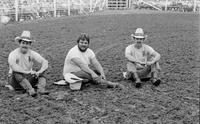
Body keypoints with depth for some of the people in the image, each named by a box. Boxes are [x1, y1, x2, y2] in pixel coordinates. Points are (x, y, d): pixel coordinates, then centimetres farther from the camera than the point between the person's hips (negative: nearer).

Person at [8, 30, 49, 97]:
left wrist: (39, 72, -32)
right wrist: (28, 72, -35)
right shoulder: (13, 54, -11)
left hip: (28, 78, 4)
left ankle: (41, 89, -38)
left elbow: (45, 62, -14)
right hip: (16, 79, -4)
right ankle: (30, 90, -45)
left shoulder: (32, 53, -2)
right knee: (16, 72, -33)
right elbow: (13, 66, -30)